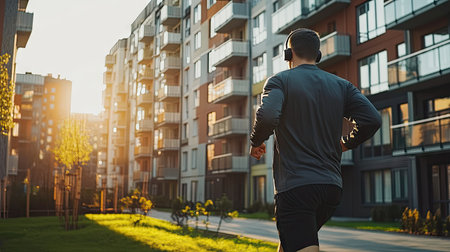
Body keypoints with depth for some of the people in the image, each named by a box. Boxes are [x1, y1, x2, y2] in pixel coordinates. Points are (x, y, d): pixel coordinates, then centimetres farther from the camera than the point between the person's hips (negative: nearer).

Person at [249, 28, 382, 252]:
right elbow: (372, 120, -1)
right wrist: (346, 143, 17)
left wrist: (256, 143, -1)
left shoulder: (280, 80, -1)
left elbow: (267, 116, -21)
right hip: (332, 187, 6)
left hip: (295, 186, -6)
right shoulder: (341, 85, 12)